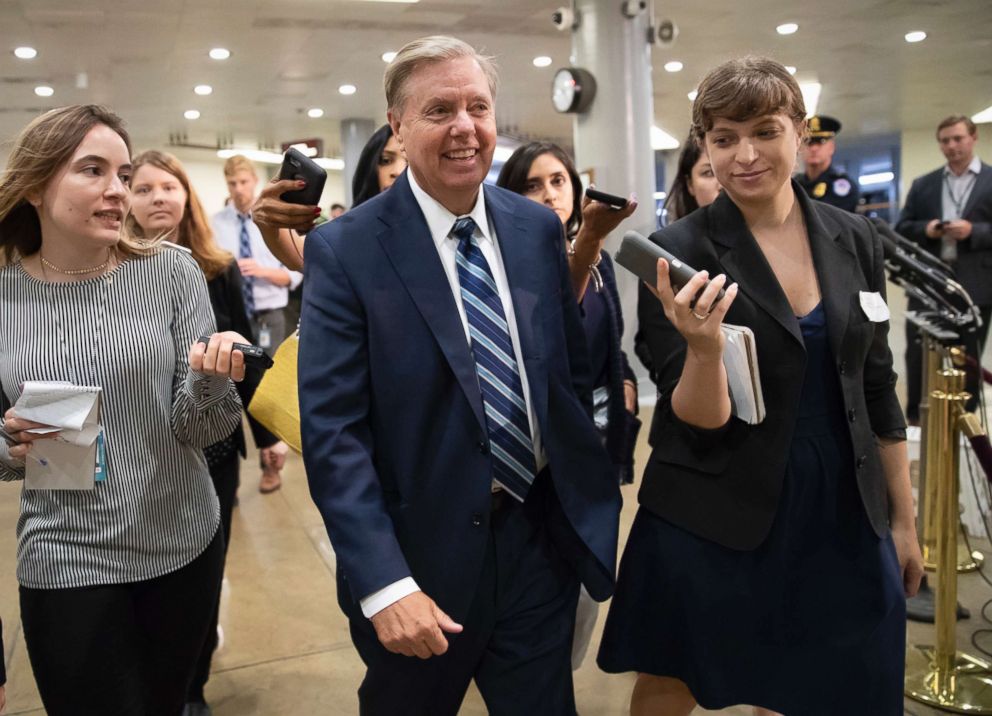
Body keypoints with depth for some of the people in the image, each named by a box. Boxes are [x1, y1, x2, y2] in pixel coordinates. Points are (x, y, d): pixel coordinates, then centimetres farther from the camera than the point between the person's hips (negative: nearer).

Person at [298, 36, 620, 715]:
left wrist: (590, 493, 7)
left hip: (542, 536, 4)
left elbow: (573, 369, 9)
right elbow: (332, 430, -16)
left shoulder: (539, 227, 2)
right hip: (423, 552, -3)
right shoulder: (344, 249, -13)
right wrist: (384, 584, -20)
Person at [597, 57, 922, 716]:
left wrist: (903, 519, 12)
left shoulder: (853, 238, 1)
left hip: (845, 516, 4)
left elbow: (875, 388, 8)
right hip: (714, 522, -3)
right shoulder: (682, 252, -12)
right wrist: (703, 347, -34)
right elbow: (698, 420, -13)